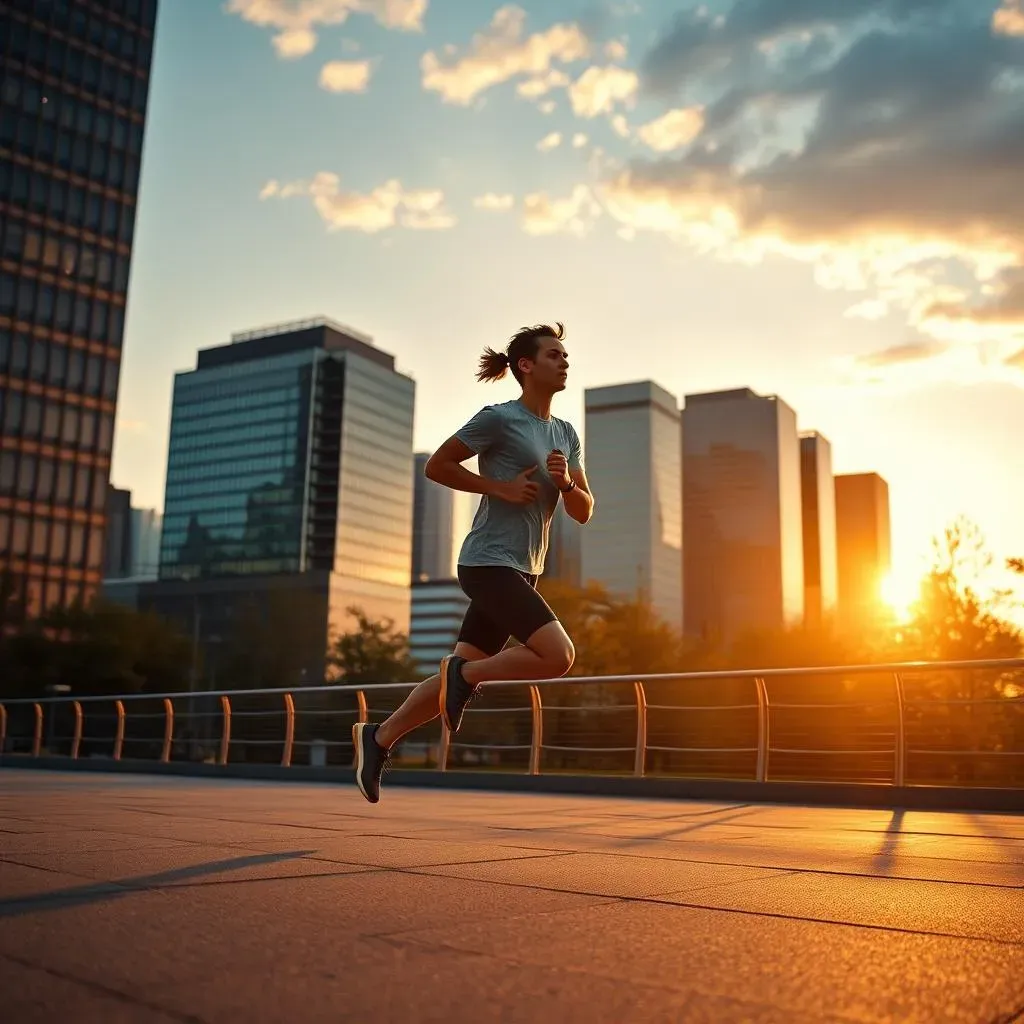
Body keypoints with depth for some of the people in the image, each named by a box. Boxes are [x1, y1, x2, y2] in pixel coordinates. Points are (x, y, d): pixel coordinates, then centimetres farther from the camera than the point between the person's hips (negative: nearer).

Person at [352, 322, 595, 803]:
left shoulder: (566, 434, 15)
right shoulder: (499, 418, -7)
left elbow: (584, 511, 13)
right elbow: (437, 465, -4)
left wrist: (566, 482, -8)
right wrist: (501, 487, -12)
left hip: (522, 573, 8)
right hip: (488, 564, -8)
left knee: (462, 673, 9)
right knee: (558, 655, -20)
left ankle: (378, 738, 23)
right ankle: (465, 674, 0)